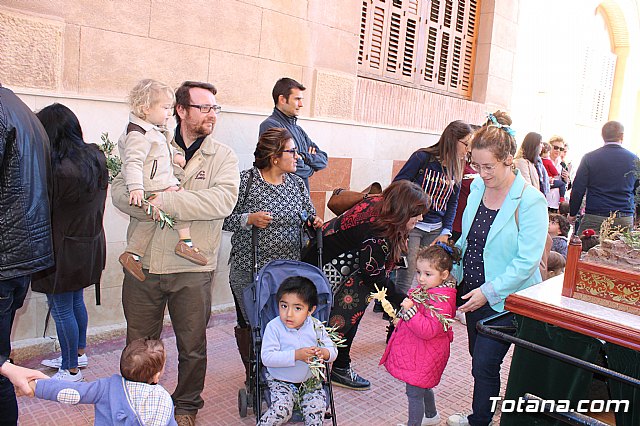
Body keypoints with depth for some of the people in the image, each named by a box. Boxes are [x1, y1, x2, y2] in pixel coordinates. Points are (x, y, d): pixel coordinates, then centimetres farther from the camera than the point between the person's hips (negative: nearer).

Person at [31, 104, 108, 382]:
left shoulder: (59, 170, -25)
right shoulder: (97, 158, -1)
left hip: (63, 249, -8)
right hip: (90, 244, 8)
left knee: (62, 310, 7)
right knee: (76, 302, 23)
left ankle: (70, 370, 21)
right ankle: (79, 354, 39)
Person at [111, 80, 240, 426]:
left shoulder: (223, 156, 1)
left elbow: (223, 200, -17)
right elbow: (119, 188, -2)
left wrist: (166, 201, -22)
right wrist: (149, 206, -21)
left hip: (192, 270, -1)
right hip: (143, 265, 2)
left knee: (192, 347, 12)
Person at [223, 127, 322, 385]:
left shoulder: (296, 183, 9)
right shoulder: (246, 181, -7)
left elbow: (308, 217, 18)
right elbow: (225, 219, -6)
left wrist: (315, 223, -4)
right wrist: (249, 219, -22)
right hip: (249, 269, -4)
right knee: (251, 324, 3)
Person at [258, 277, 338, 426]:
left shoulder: (316, 327, -6)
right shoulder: (274, 327, -16)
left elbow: (333, 351, -2)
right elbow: (267, 357, -23)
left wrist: (324, 353, -27)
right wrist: (296, 355, -31)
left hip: (310, 381, 3)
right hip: (280, 382, -2)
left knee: (317, 408, -17)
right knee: (282, 409, -22)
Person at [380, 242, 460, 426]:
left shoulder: (441, 301, -27)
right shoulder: (426, 290, 2)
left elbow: (428, 330, -32)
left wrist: (410, 311, -33)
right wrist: (406, 309, 7)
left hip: (424, 356, -10)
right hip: (418, 349, 10)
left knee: (414, 392, 3)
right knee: (423, 387, 28)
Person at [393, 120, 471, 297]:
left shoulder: (456, 169, 7)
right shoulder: (422, 157, -9)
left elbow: (452, 203, 15)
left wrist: (446, 232, 5)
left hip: (435, 229, 5)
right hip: (411, 225, -5)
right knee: (405, 279, -6)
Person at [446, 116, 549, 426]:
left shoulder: (530, 201, -19)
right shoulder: (478, 187, 2)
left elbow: (527, 261, -20)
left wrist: (489, 292, -22)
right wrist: (452, 270, 3)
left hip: (505, 299, -6)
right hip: (473, 290, 7)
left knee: (484, 364, -1)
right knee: (479, 357, 19)